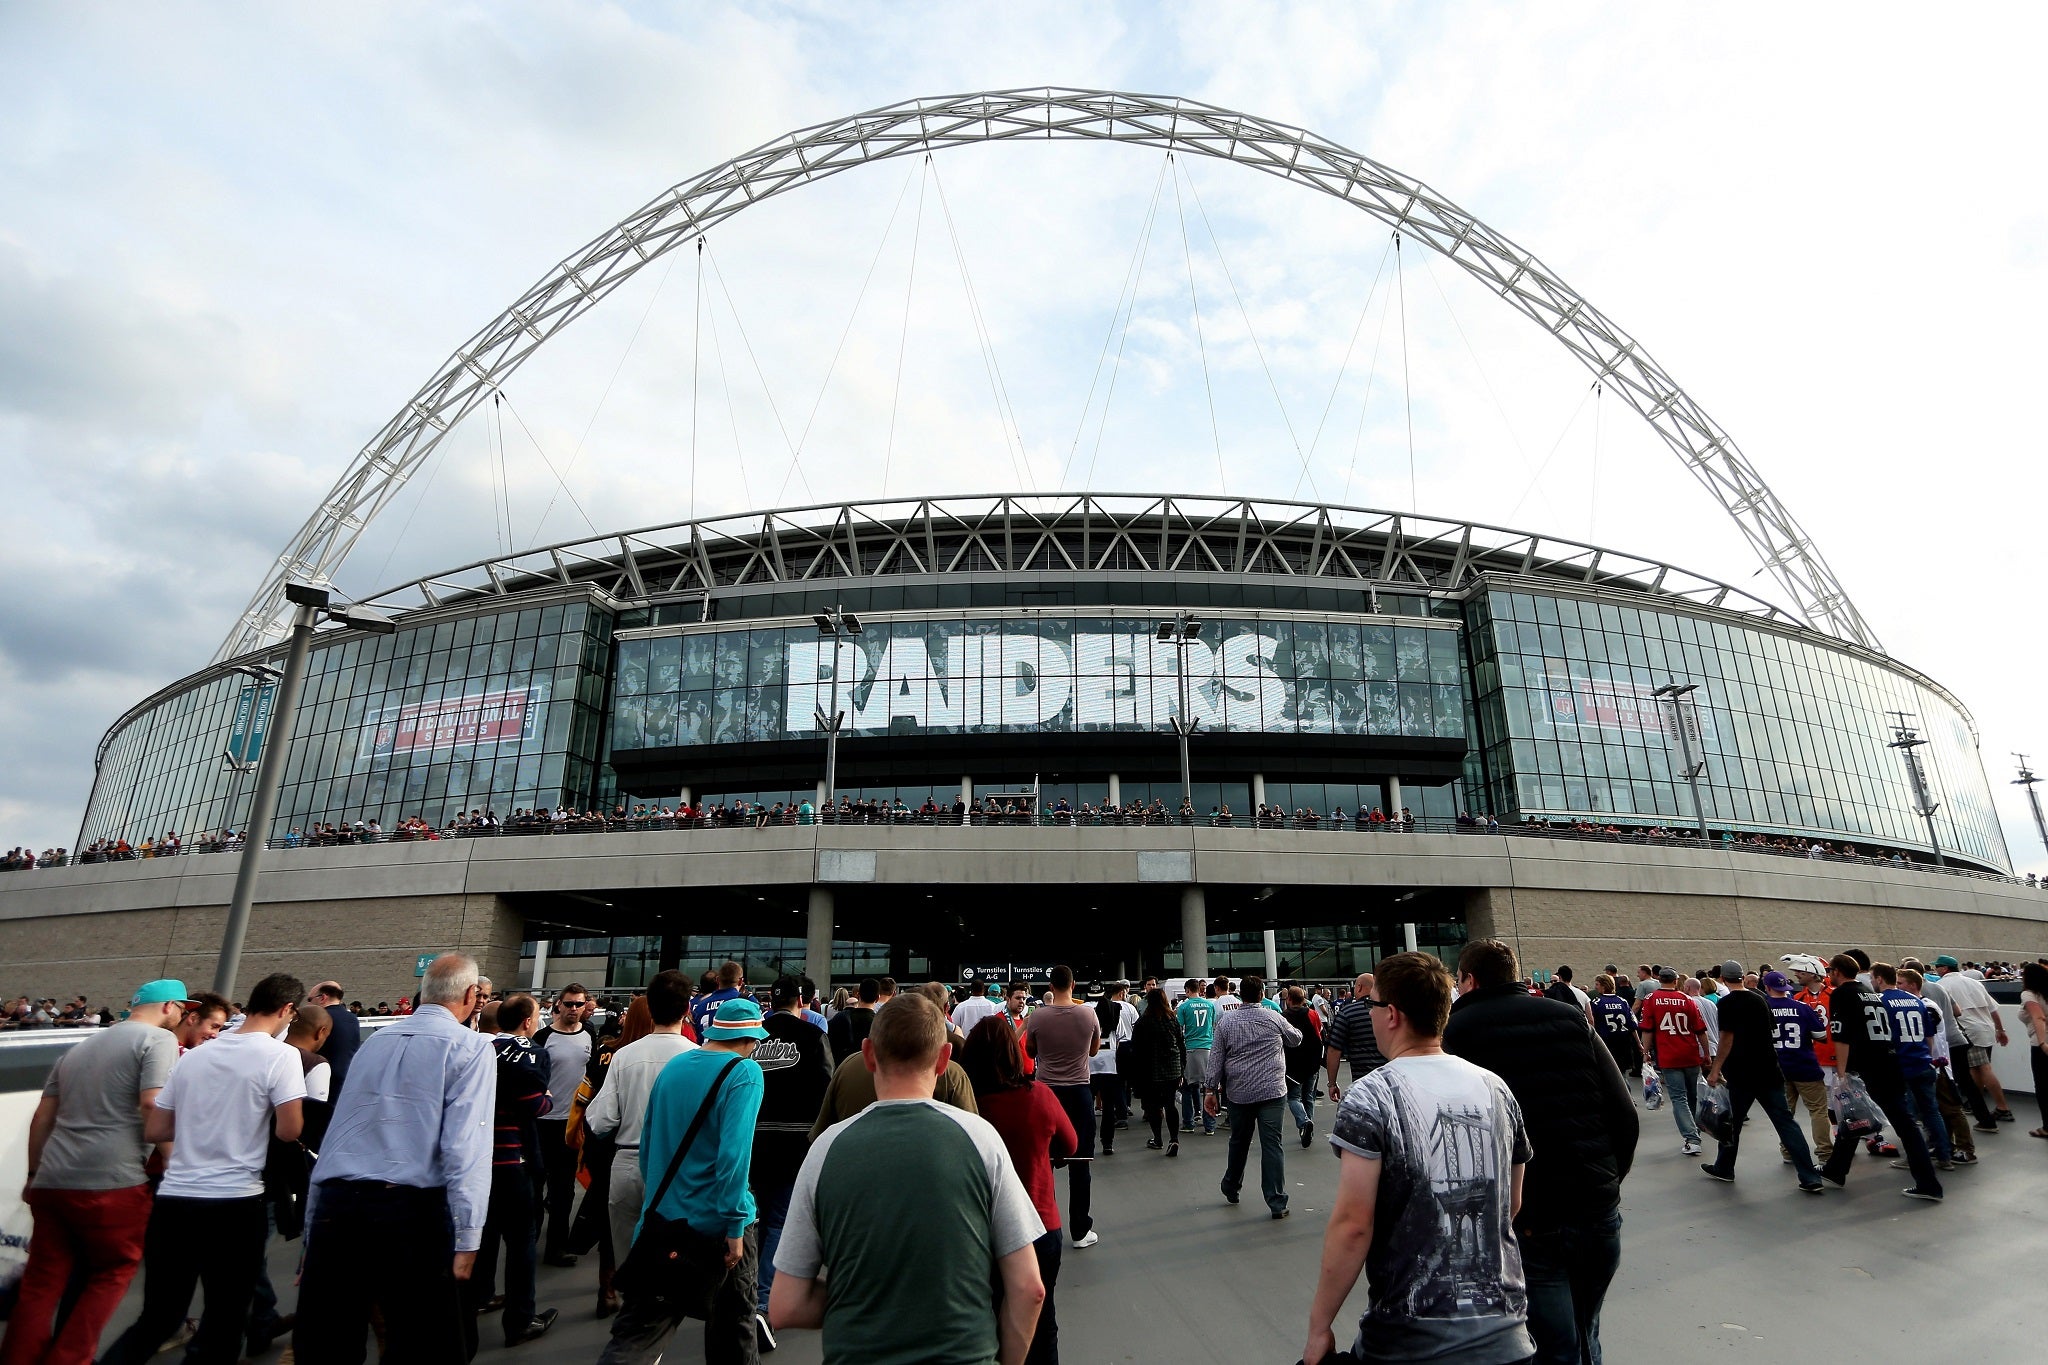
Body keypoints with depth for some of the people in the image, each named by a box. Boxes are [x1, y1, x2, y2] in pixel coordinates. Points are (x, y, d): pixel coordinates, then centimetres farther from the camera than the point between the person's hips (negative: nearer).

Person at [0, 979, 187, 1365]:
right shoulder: (159, 1039, -6)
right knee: (113, 1273, 10)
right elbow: (153, 1105, -17)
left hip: (51, 1182, 7)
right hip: (112, 1182, -7)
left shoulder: (80, 1048, 20)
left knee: (41, 1282, 15)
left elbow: (42, 1117, 24)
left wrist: (34, 1174, 33)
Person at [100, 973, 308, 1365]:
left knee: (157, 1317, 19)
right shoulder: (279, 1055, -11)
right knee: (224, 1321, 10)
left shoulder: (193, 1056, 8)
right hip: (235, 1202, -6)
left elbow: (153, 1131, 12)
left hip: (173, 1200, 6)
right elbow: (289, 1131, -15)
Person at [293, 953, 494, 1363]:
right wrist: (467, 1240, -10)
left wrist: (314, 1227, 21)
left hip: (335, 1205, 6)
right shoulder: (470, 1047, -4)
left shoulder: (374, 1041, 14)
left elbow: (337, 1131, 15)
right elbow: (465, 1148, -12)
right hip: (411, 1211, -6)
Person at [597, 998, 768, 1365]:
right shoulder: (745, 1073, -16)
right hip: (716, 1221, -5)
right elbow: (734, 1151, -24)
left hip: (663, 1215, 5)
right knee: (733, 1319, 16)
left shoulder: (672, 1067, 4)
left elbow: (647, 1141, 12)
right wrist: (735, 1225, -19)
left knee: (637, 1333, 8)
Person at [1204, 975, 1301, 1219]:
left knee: (1239, 1142, 18)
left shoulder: (1226, 1022, -1)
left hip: (1239, 1093, 2)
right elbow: (1297, 1039, 16)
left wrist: (1212, 1090, 5)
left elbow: (1216, 1059, -1)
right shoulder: (1274, 1018, -2)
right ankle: (1277, 1203, 1)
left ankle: (1231, 1189, 35)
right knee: (1272, 1146, 0)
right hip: (1272, 1091, -2)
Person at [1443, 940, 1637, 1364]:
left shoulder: (1456, 1031, -6)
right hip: (1598, 1211, 4)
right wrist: (1608, 1181, 16)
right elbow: (1625, 1114, 3)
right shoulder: (1570, 1017, 5)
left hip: (1524, 1220, -4)